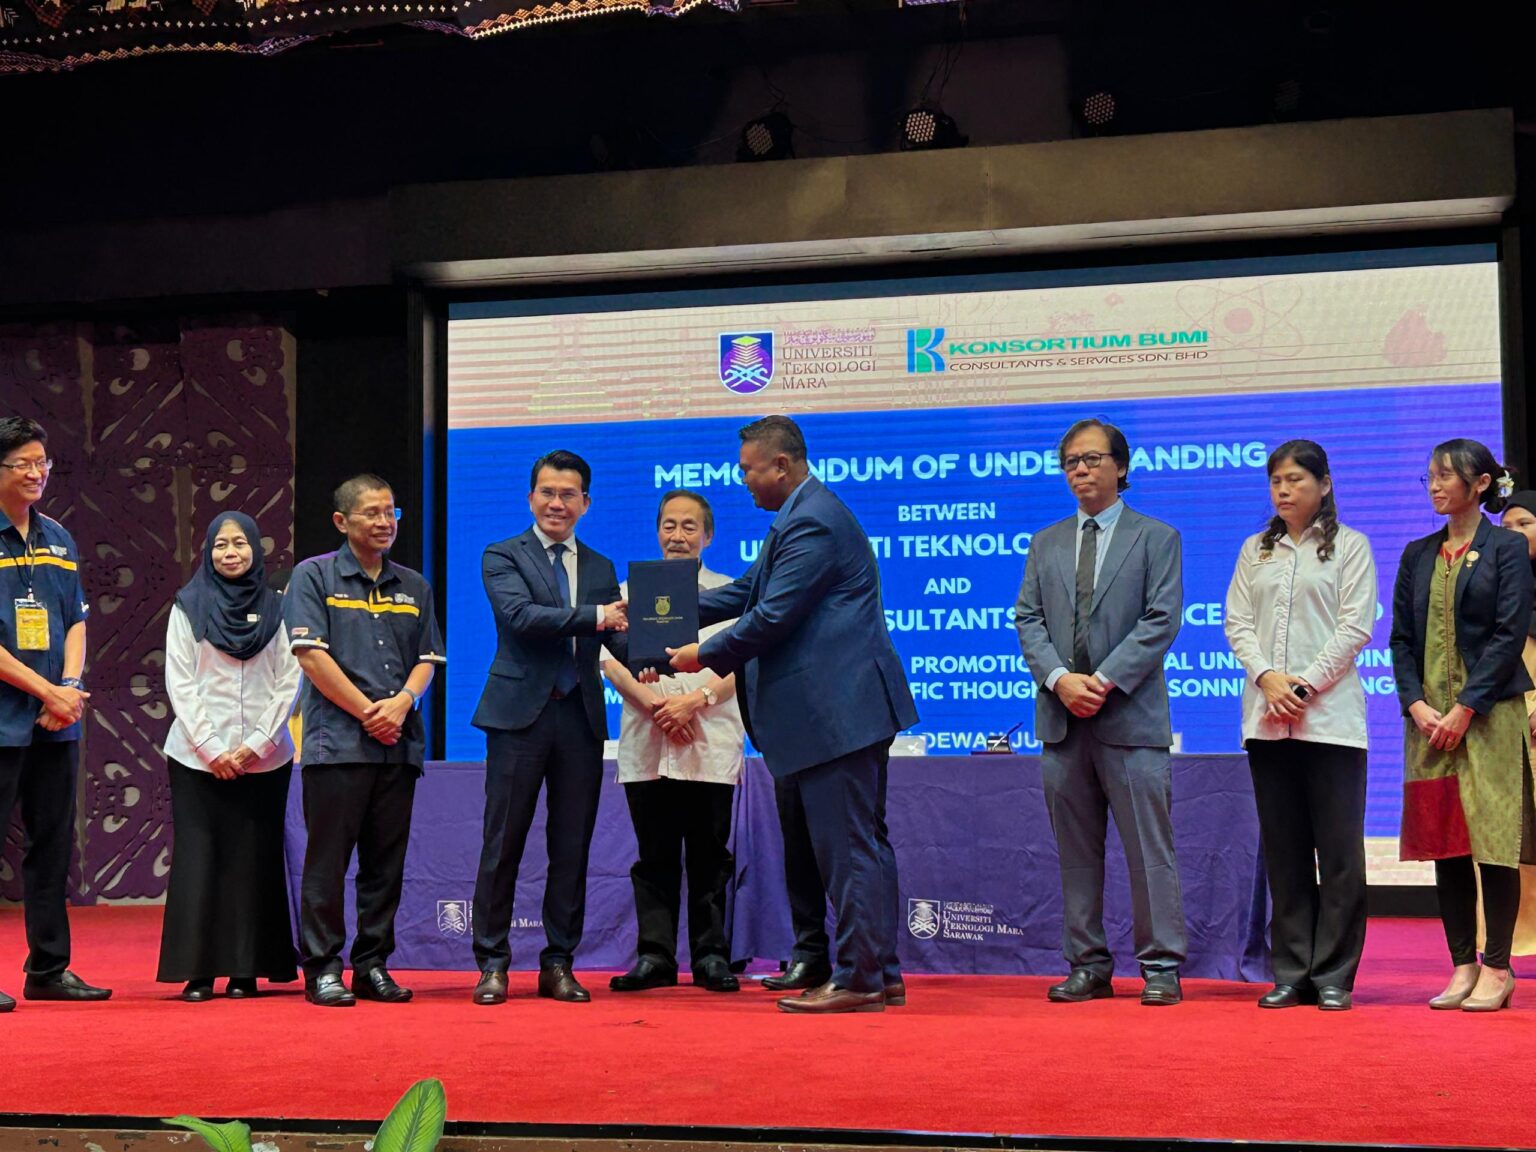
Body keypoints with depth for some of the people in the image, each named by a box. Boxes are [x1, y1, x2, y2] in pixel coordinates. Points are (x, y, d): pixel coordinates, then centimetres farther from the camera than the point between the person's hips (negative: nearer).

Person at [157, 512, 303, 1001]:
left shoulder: (277, 608, 6)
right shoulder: (188, 607, 6)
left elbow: (288, 682, 3)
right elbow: (179, 683, 1)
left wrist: (256, 744, -7)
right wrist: (210, 747, -7)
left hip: (264, 758, 1)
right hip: (198, 756, 0)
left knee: (253, 862, 1)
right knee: (198, 860, -2)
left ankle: (246, 971, 7)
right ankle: (197, 971, 2)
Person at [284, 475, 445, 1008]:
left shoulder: (413, 586, 16)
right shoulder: (314, 576, 2)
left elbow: (427, 659, 13)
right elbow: (311, 656, -6)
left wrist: (402, 701, -8)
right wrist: (367, 711, -9)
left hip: (399, 743, 5)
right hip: (337, 741, -4)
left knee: (386, 861, 7)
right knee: (327, 858, -2)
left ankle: (373, 967, 14)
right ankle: (322, 967, 5)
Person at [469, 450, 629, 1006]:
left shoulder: (601, 568, 16)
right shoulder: (502, 557, 3)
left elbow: (617, 634, 6)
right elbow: (520, 615, -15)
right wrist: (592, 616, -24)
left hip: (581, 716, 4)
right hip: (520, 713, -4)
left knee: (572, 849, 6)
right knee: (503, 845, 0)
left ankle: (558, 965, 15)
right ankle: (493, 963, 8)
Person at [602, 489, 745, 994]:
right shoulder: (631, 592, 16)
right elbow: (610, 657, 4)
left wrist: (696, 700, -14)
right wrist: (656, 705, -11)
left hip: (711, 746, -1)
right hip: (646, 746, 1)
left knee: (709, 856, 1)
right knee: (655, 857, 3)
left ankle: (712, 957, 6)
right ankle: (655, 957, 6)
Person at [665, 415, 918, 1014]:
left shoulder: (811, 523, -16)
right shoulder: (805, 516, 19)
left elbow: (772, 617, -19)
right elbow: (748, 591, 24)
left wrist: (705, 656, -6)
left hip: (837, 711, -11)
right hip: (845, 710, 11)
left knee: (848, 846, -6)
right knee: (864, 841, 13)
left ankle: (858, 978, 0)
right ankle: (881, 973, 19)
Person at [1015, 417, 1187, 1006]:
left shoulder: (1156, 538, 5)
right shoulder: (1045, 543, 17)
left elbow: (1162, 620, -4)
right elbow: (1027, 619, 8)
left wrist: (1105, 679, -14)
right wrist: (1060, 679, -9)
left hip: (1130, 715, -4)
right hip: (1061, 718, 4)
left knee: (1149, 847, -3)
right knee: (1076, 850, 7)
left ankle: (1161, 967, 3)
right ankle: (1089, 967, 14)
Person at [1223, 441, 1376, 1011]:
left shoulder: (1349, 546, 5)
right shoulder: (1255, 550, 16)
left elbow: (1355, 626, -3)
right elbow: (1238, 623, 9)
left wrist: (1305, 685, -12)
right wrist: (1266, 677, -9)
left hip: (1330, 715, -3)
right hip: (1267, 719, 4)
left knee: (1338, 850, -4)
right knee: (1283, 850, 5)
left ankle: (1334, 975, 2)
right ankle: (1291, 972, 10)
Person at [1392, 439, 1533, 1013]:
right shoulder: (1418, 555, 14)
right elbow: (1402, 638, 11)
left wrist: (1465, 709, -14)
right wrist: (1416, 704, -4)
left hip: (1489, 716, -5)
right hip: (1430, 717, 5)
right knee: (1443, 842, 5)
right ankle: (1462, 965, 11)